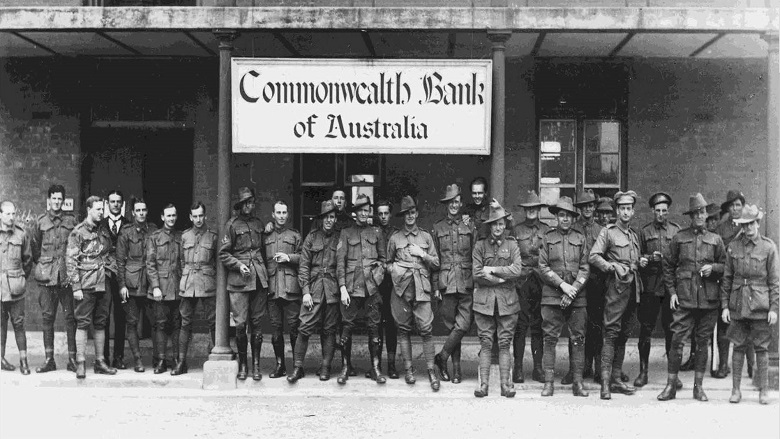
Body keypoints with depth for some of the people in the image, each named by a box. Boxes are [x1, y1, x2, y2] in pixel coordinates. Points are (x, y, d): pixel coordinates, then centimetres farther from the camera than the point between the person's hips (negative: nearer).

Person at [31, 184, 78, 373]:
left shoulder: (71, 221, 6)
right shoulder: (40, 222, 8)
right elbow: (35, 248, 14)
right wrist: (40, 266, 10)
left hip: (67, 274, -1)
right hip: (47, 276, 1)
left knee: (70, 316, -1)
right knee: (47, 317, 4)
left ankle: (72, 359, 4)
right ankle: (49, 359, 11)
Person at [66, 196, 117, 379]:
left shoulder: (105, 232, 12)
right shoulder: (78, 232, -5)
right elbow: (70, 260, -8)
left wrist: (111, 266, 4)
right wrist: (76, 286, -12)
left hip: (103, 284, 6)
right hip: (86, 285, -6)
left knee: (101, 323, 9)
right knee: (83, 323, -2)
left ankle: (100, 361, 16)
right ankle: (80, 363, 4)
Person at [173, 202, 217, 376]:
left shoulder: (213, 236, 5)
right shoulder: (185, 236, 11)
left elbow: (218, 261, 8)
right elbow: (181, 260, 17)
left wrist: (215, 278, 2)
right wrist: (185, 277, 10)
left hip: (208, 283, -2)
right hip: (188, 283, 2)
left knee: (213, 321, -1)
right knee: (186, 322, 3)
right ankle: (181, 361, 6)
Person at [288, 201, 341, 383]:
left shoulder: (339, 238, 7)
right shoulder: (312, 237, 5)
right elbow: (303, 265, 3)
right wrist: (305, 291, -5)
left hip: (333, 288, 1)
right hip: (314, 286, -1)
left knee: (329, 330, 5)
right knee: (305, 327, -6)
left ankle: (326, 367, 14)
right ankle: (297, 367, 3)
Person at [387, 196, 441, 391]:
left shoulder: (426, 237, 12)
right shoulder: (395, 238, 10)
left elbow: (436, 264, 10)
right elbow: (388, 263, 18)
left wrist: (422, 254, -5)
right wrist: (393, 269, -2)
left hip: (422, 288, 0)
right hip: (401, 288, 1)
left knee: (426, 329, -8)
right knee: (404, 329, 4)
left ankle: (431, 370, -1)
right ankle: (409, 369, 14)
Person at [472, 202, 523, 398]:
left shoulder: (512, 245, 8)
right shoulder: (480, 246, 6)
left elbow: (517, 270, -7)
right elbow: (477, 275, -3)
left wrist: (492, 270, -8)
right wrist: (501, 279, -7)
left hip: (507, 300, 0)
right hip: (484, 299, 0)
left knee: (505, 343, 1)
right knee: (486, 343, -1)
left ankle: (506, 384, 4)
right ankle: (483, 384, 1)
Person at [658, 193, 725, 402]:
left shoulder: (715, 240, 10)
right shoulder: (679, 238, 6)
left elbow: (726, 266, 15)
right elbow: (668, 266, 9)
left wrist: (713, 268, -6)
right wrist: (672, 292, 1)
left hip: (708, 299, 2)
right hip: (684, 298, -2)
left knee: (703, 342, 6)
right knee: (677, 341, -6)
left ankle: (698, 386, 16)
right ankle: (671, 386, 1)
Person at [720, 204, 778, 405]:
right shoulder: (733, 246, 4)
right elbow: (727, 278, 8)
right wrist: (724, 305, 3)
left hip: (760, 306, -2)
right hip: (737, 305, 2)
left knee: (761, 349, 4)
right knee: (738, 347, 5)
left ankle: (763, 390, 15)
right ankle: (736, 390, 13)